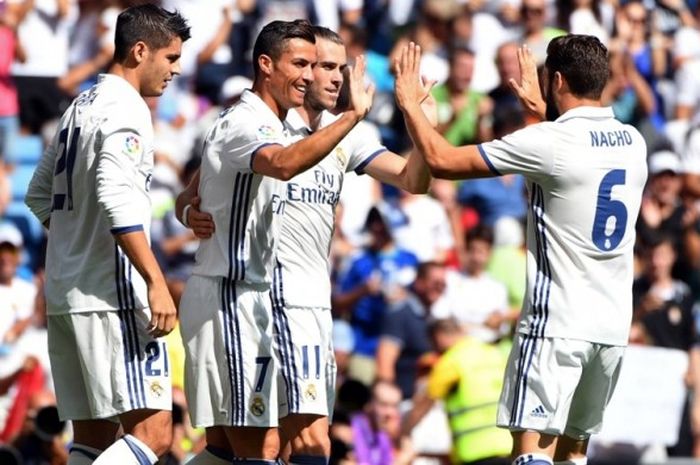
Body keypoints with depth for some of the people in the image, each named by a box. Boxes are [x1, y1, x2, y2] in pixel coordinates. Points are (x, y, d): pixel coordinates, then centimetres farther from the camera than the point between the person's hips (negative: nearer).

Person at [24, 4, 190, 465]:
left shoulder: (81, 106, 18)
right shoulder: (126, 108, -11)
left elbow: (40, 196, 25)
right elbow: (117, 197, -24)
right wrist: (156, 281, -27)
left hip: (63, 295, 10)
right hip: (112, 293, -10)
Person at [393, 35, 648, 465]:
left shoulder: (548, 141, -12)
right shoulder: (632, 141, 9)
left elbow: (442, 160, -8)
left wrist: (409, 103, 7)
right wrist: (540, 108, 46)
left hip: (557, 324, -7)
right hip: (613, 326, 7)